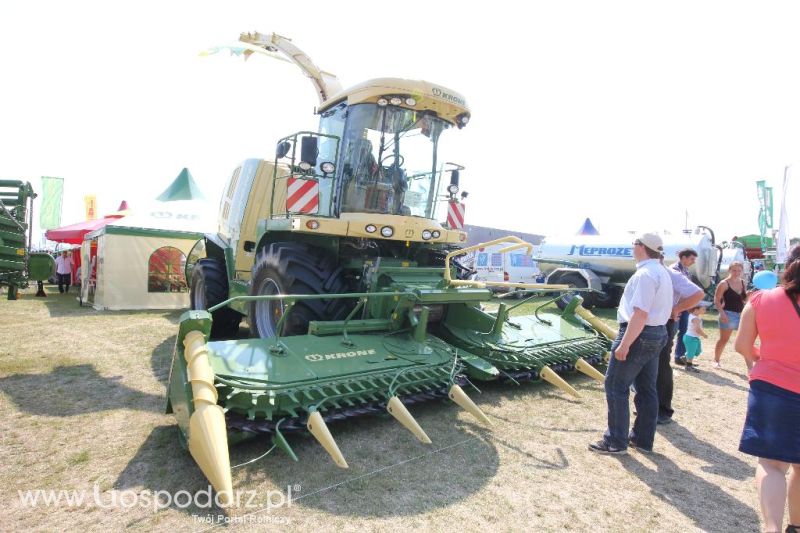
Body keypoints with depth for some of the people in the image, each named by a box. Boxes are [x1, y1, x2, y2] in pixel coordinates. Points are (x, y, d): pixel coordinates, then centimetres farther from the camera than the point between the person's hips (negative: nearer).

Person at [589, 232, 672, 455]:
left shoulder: (645, 274, -19)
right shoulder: (662, 272, 14)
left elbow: (640, 314, -26)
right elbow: (656, 307, 17)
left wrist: (624, 344, -26)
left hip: (638, 334, -10)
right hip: (658, 334, 10)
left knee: (616, 386, -1)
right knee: (647, 388, 15)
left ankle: (616, 441, 5)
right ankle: (643, 439, 26)